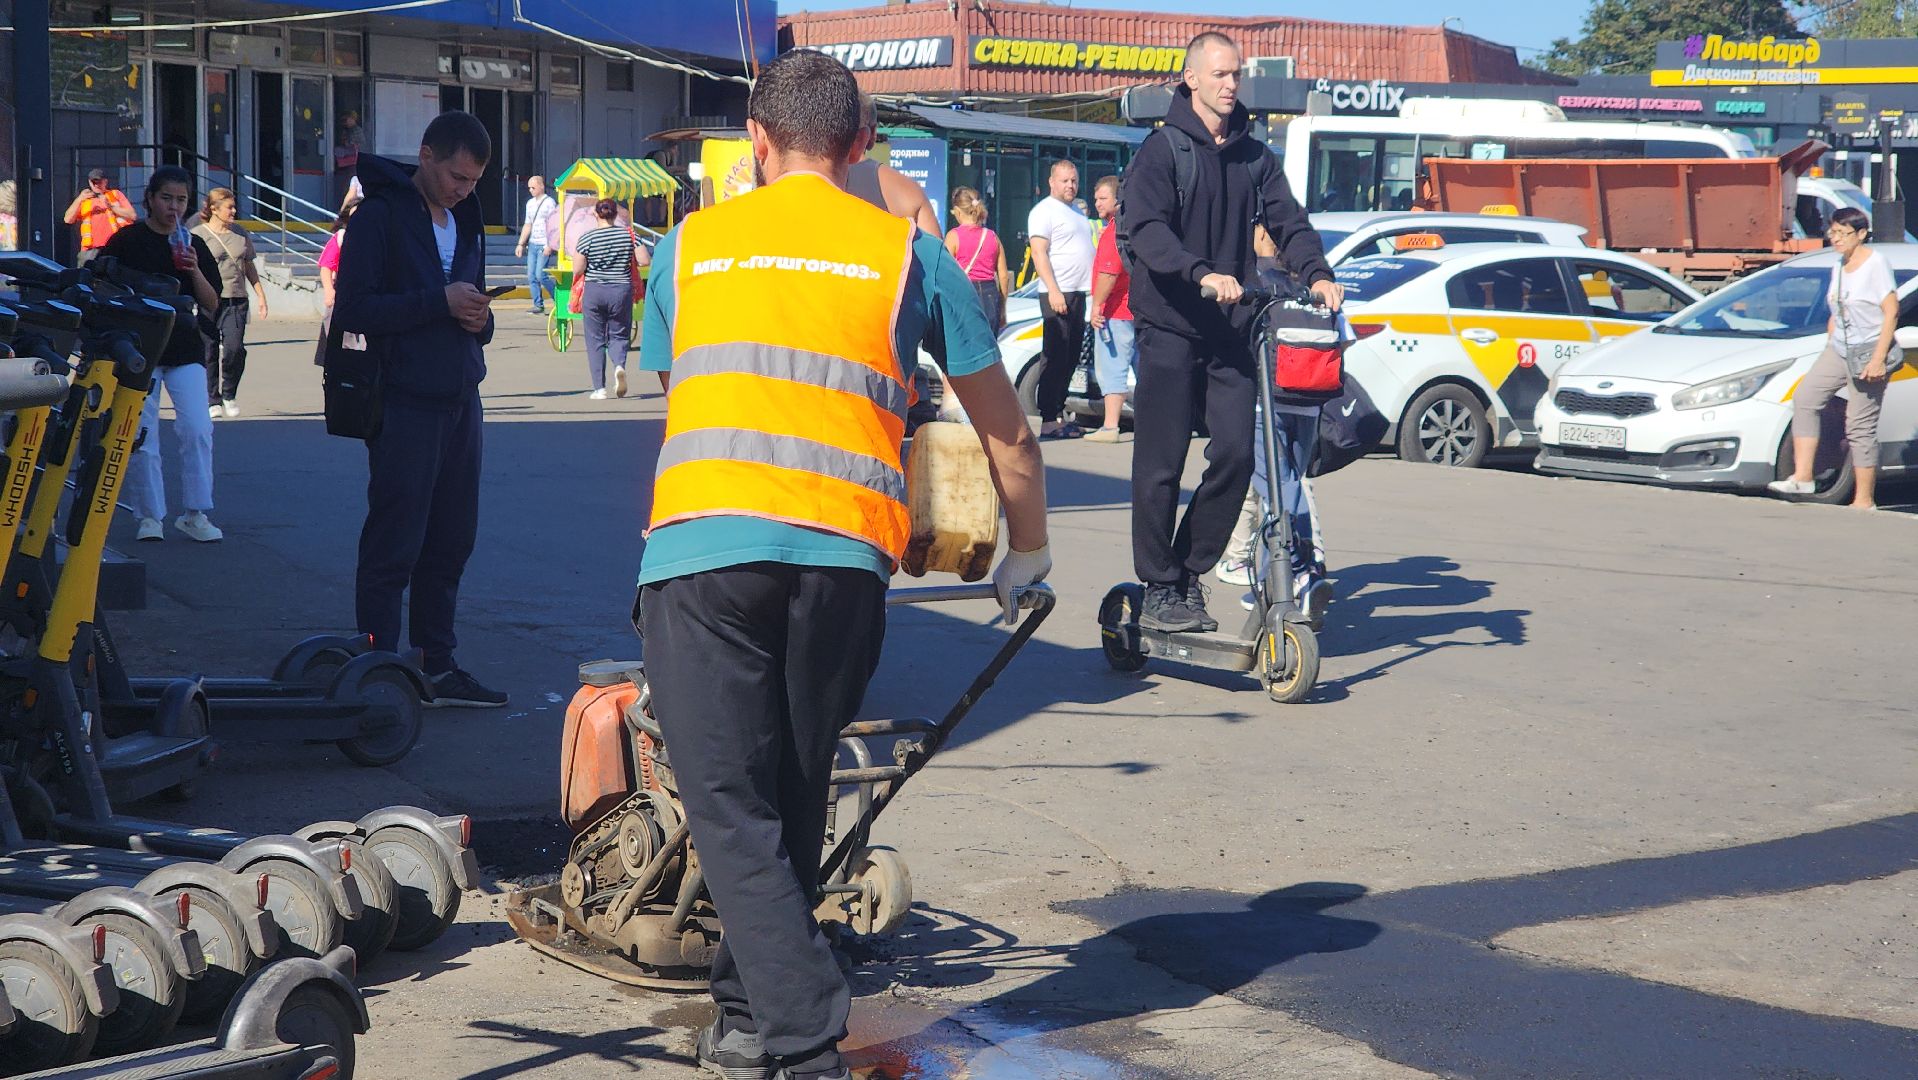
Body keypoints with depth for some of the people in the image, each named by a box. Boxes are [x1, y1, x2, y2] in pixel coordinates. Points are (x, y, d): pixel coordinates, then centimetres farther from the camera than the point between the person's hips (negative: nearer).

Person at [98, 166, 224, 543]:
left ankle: (195, 513, -1)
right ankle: (149, 515, 10)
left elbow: (212, 305, 6)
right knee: (141, 434, -1)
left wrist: (195, 271, -10)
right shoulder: (127, 241, 1)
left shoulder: (193, 246, 10)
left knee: (197, 429, -10)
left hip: (185, 349, 2)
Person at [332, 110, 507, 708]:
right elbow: (352, 309, -15)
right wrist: (439, 302, -19)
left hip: (461, 403, 7)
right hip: (405, 406, -7)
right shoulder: (379, 216, -6)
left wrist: (479, 318, 1)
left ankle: (437, 665, 19)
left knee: (451, 543, 11)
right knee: (394, 547, -5)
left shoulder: (465, 222, 17)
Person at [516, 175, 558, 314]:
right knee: (531, 276, 3)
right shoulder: (530, 203, 15)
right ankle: (538, 305, 9)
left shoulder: (549, 203, -7)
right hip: (532, 244, 7)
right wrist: (521, 244, 16)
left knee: (540, 275, -12)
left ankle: (559, 299, 4)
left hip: (544, 245, -7)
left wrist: (549, 246, -17)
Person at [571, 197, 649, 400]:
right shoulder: (629, 235, -2)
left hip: (594, 291, -1)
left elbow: (578, 270, -6)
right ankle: (619, 366, -19)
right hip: (621, 291, 1)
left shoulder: (587, 238, -6)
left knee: (595, 340, 7)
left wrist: (575, 252, 12)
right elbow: (645, 261, -5)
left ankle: (599, 388, 2)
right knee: (618, 335, 13)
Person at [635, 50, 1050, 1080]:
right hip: (845, 551, 1)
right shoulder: (907, 251, 15)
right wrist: (1029, 549, 36)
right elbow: (1005, 429, 20)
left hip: (701, 543, -1)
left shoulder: (689, 244, 18)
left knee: (732, 810, 0)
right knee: (791, 799, 17)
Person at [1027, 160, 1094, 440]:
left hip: (1078, 293, 9)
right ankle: (1047, 421, -10)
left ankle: (1059, 414, 16)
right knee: (1055, 358, -10)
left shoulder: (1077, 212, 22)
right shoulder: (1044, 211, -5)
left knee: (1070, 359, 10)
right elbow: (1039, 253, -14)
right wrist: (1053, 290, -23)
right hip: (1059, 294, -9)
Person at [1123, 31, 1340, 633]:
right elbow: (1145, 228, -16)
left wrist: (1316, 273, -13)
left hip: (1231, 330, 5)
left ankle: (1189, 574, 11)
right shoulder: (1162, 149, -3)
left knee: (1236, 454, -4)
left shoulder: (1254, 156, 15)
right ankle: (1158, 589, 8)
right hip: (1170, 328, -5)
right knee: (1161, 465, -2)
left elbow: (1287, 221, 8)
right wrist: (1203, 273, -31)